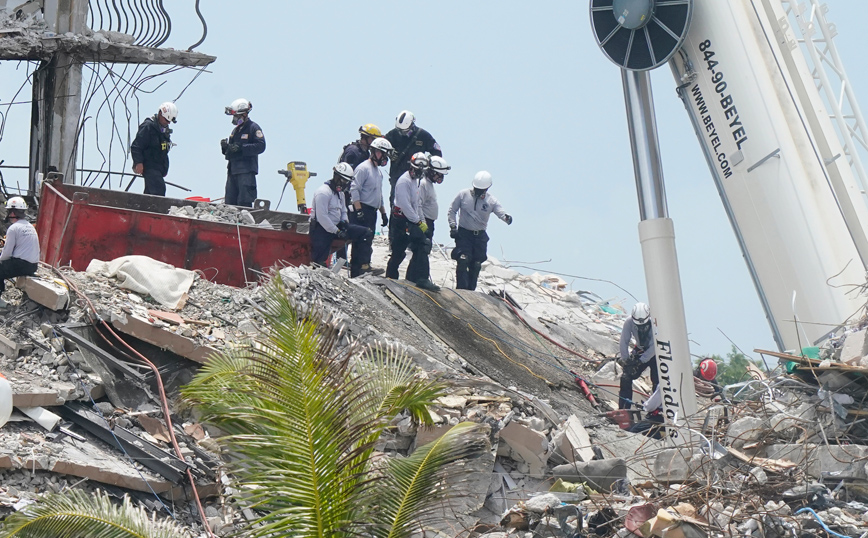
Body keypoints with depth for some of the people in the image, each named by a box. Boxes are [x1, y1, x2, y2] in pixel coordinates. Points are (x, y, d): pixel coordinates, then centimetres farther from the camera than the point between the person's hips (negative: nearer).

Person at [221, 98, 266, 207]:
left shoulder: (253, 128, -3)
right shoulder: (236, 130, 22)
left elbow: (260, 146, -16)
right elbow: (228, 152, 26)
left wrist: (241, 148, -21)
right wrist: (225, 146, 3)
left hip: (246, 171, -9)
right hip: (233, 170, 9)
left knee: (244, 202, -13)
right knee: (229, 202, 6)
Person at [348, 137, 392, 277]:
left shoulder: (378, 171, 22)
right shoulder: (363, 168, -8)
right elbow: (354, 189, -16)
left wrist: (383, 212, 26)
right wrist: (358, 210, -23)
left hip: (372, 212, 9)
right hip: (362, 209, -9)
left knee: (367, 242, 6)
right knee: (363, 239, -18)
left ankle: (356, 272, 7)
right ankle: (363, 265, -25)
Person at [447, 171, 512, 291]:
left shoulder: (491, 201, -2)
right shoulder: (463, 195, -3)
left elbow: (501, 212, -16)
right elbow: (452, 210, 5)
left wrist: (506, 217, -39)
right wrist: (453, 226, -5)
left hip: (480, 236, 2)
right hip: (463, 233, -2)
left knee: (476, 265, 5)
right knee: (463, 260, -17)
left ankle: (470, 289, 17)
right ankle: (461, 288, -15)